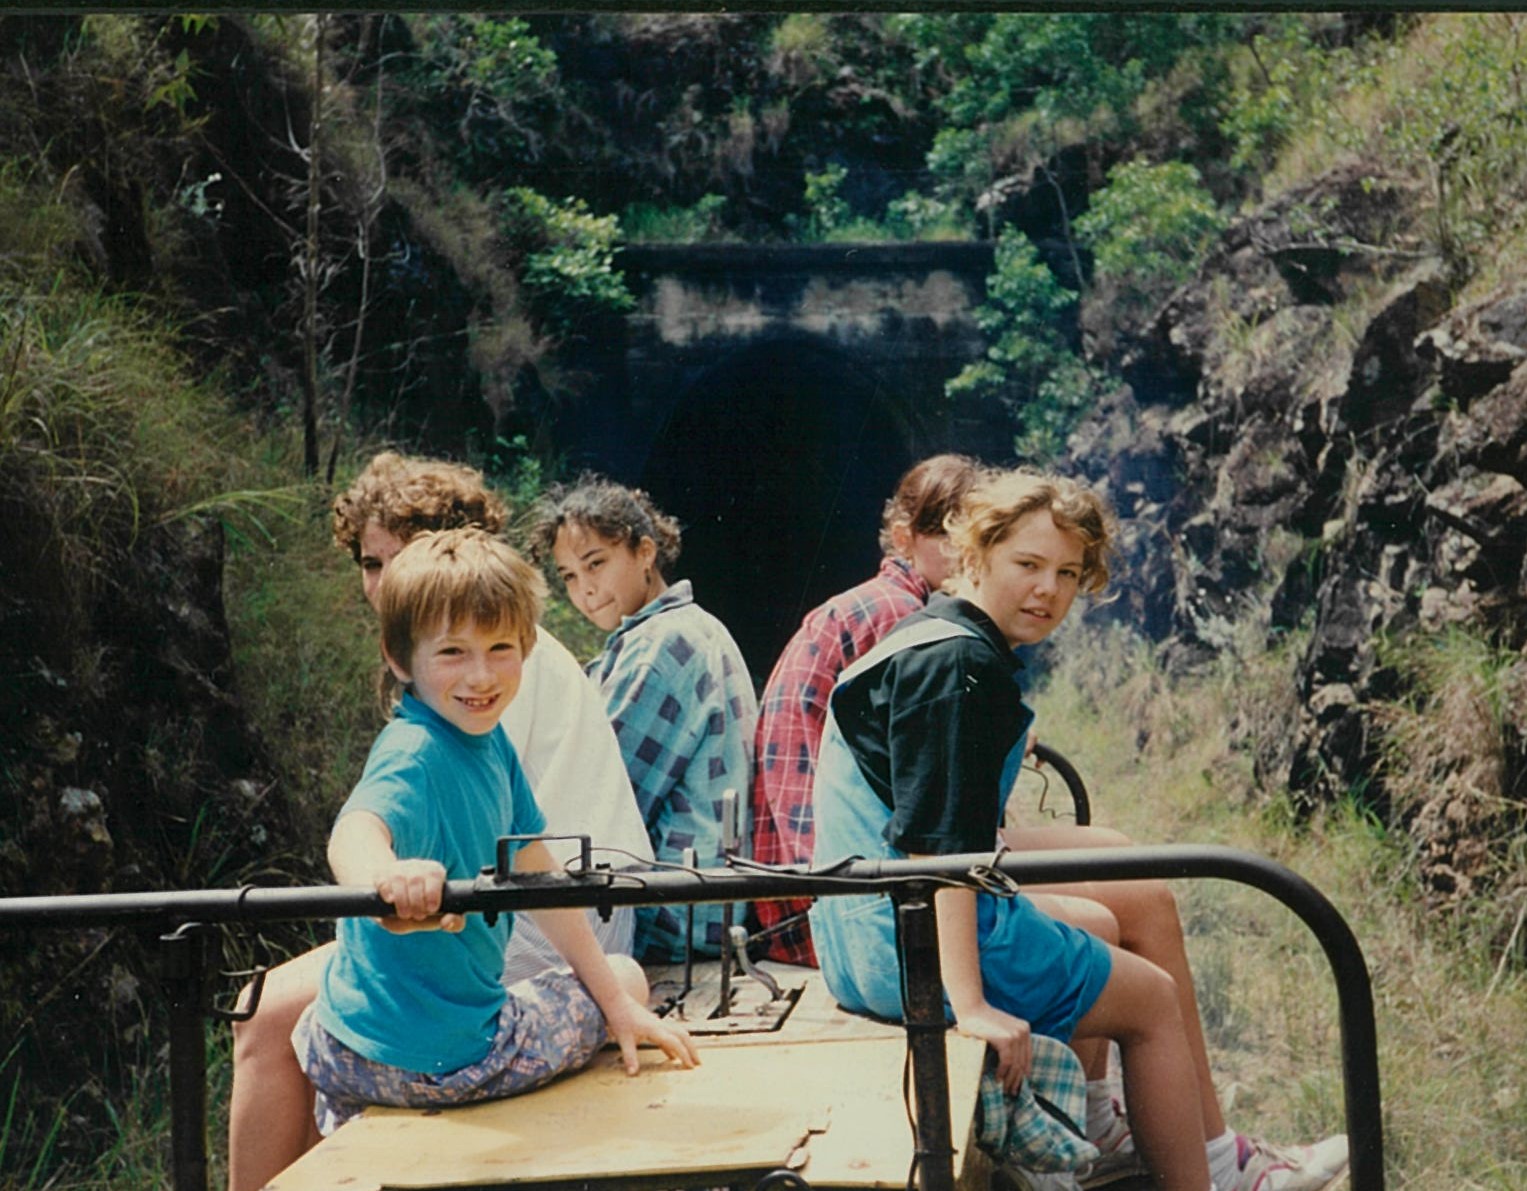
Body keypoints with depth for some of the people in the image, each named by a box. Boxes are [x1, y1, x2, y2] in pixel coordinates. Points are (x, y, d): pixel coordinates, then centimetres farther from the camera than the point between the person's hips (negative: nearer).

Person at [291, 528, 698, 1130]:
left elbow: (536, 879, 9)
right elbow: (356, 829, -46)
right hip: (448, 1055, -7)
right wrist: (385, 876, -69)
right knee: (628, 973, 13)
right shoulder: (415, 756, -24)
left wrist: (619, 1005, 9)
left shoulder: (491, 743, 1)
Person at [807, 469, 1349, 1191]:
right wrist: (970, 1005, -29)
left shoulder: (932, 639, 13)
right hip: (915, 949, -11)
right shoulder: (959, 664, -19)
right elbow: (938, 843, -27)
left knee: (1111, 924, 26)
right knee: (1152, 1000, 7)